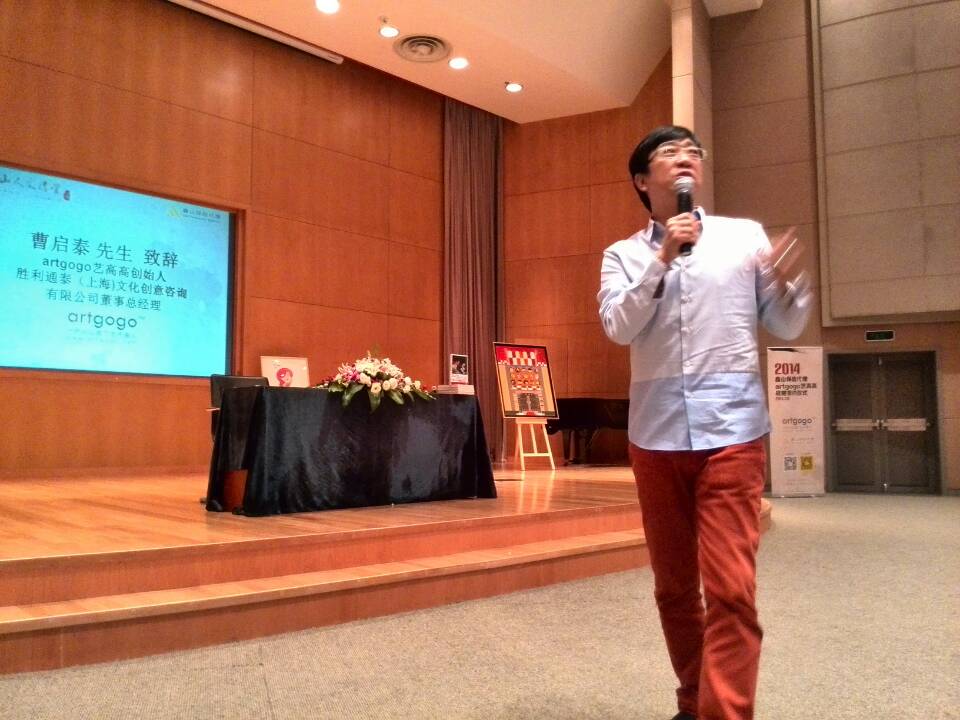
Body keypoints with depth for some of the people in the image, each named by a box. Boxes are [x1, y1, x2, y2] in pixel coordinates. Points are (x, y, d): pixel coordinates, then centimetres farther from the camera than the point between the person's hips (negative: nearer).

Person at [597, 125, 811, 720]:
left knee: (731, 588, -9)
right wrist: (662, 259, -16)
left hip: (732, 428, -1)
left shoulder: (745, 235, 7)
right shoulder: (624, 254, 9)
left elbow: (786, 328, 8)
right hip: (656, 432, 2)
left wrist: (787, 283, -13)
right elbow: (618, 328, -8)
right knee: (673, 584, 13)